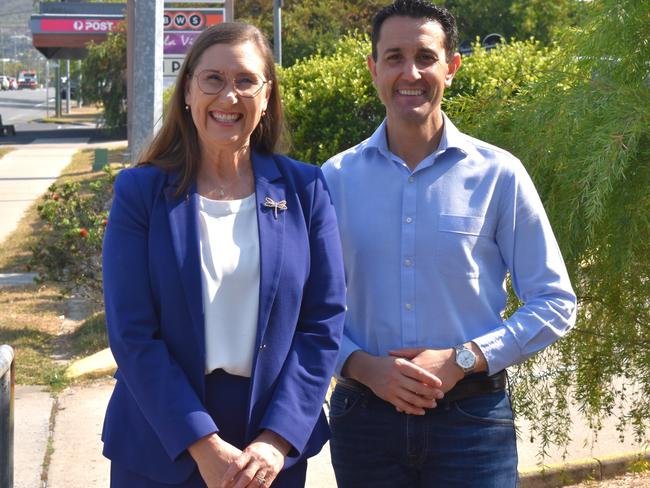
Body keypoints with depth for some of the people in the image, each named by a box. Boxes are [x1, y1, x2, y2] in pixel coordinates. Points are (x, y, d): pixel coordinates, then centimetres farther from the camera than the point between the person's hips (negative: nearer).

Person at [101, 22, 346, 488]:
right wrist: (205, 446, -16)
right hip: (160, 450, -1)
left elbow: (324, 322, -2)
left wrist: (276, 441, -11)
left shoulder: (305, 189, -1)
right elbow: (132, 333, -9)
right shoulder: (140, 191, -5)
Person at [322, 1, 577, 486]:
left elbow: (555, 304, -2)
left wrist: (460, 360, -12)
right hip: (364, 414, 1)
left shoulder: (498, 174, -2)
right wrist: (363, 365, -13)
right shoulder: (337, 178, 2)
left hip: (469, 415, -1)